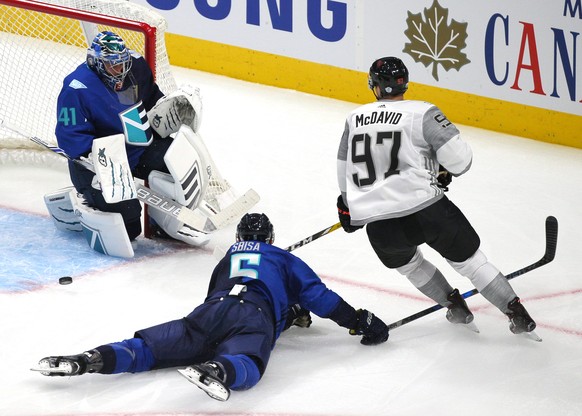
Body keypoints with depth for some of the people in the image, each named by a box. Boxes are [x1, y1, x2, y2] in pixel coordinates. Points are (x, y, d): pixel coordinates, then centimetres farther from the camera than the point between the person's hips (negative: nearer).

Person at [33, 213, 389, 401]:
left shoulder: (228, 258, 41)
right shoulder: (284, 259, 31)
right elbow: (318, 295, 22)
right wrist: (361, 322, 30)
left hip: (211, 310, 4)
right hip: (255, 318, -4)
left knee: (150, 348, -3)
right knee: (245, 363, -33)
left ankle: (93, 360, -26)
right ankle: (214, 371, -67)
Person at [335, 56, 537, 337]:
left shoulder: (354, 119, 11)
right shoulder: (422, 113, -3)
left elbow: (344, 169, 22)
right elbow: (459, 157, -8)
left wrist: (348, 205, 38)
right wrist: (444, 172, 15)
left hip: (378, 225, 3)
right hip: (426, 209, -3)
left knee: (406, 262, 33)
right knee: (468, 259, 14)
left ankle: (455, 306, 32)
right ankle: (518, 316, 12)